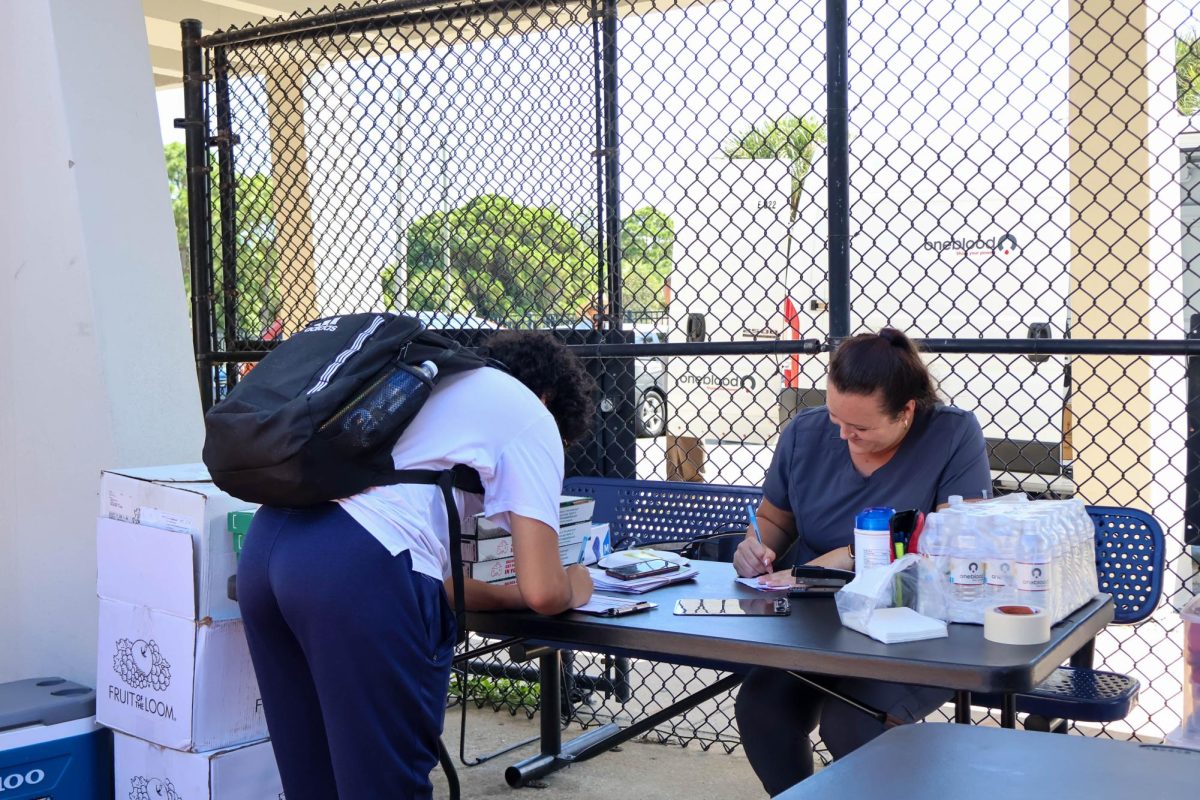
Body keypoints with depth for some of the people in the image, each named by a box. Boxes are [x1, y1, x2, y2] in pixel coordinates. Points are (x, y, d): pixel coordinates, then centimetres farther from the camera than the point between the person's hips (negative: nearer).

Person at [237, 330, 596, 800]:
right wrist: (572, 588, 26)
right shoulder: (532, 417, 12)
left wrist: (509, 594, 36)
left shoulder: (434, 382, 33)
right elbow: (542, 593, 4)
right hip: (360, 567, -8)